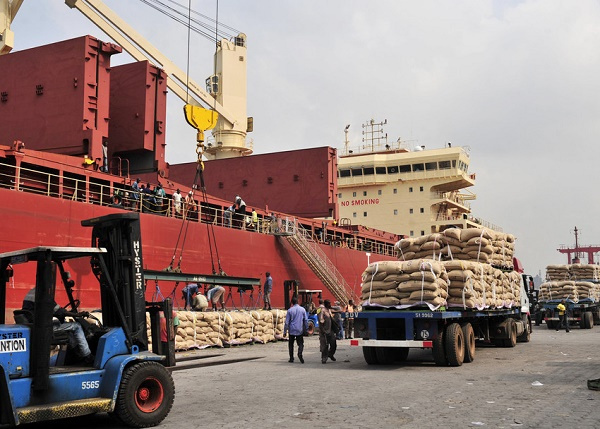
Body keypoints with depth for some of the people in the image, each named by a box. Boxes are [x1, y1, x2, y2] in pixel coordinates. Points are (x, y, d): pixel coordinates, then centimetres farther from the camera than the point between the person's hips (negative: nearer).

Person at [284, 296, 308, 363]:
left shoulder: (290, 310, -5)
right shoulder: (302, 309, -1)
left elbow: (287, 322, -3)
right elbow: (306, 320, 2)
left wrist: (285, 331, 3)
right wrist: (306, 329, 11)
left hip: (292, 330, 0)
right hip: (300, 330, 0)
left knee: (291, 344, 13)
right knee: (300, 343, 6)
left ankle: (291, 358, 13)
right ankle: (300, 353, -21)